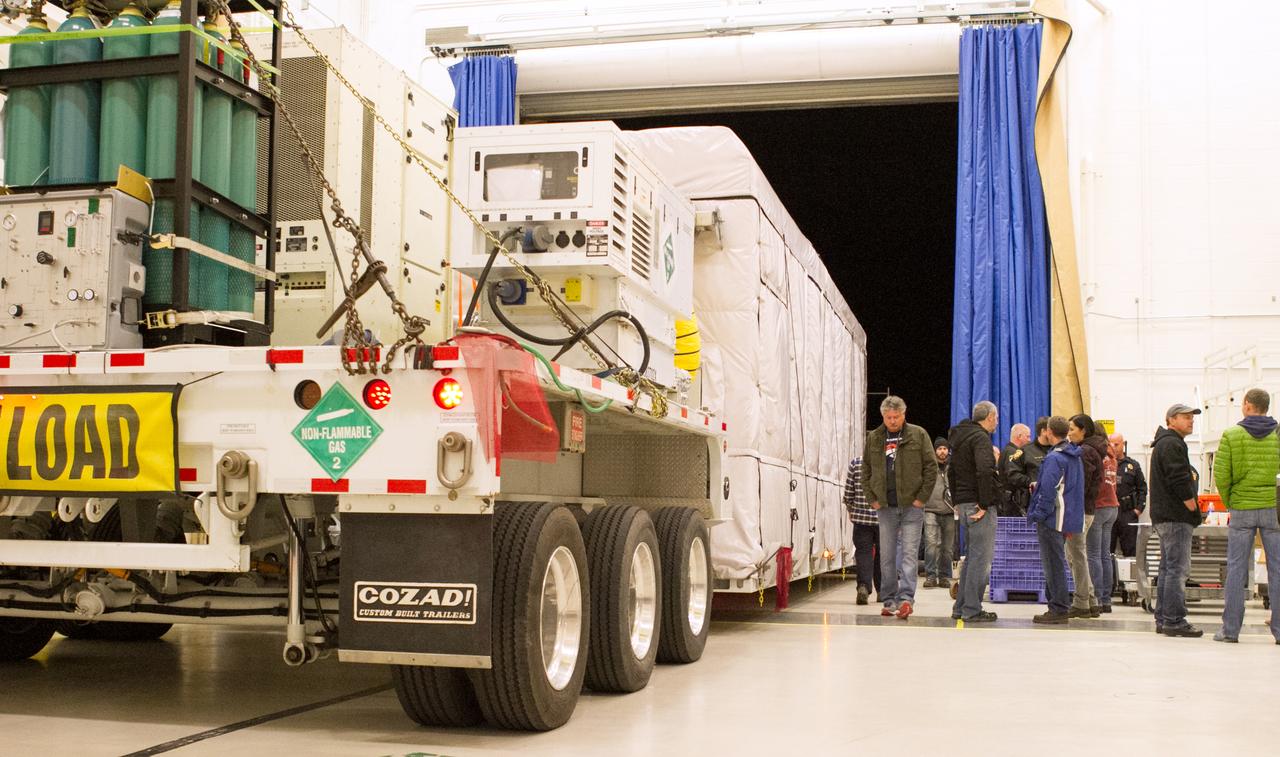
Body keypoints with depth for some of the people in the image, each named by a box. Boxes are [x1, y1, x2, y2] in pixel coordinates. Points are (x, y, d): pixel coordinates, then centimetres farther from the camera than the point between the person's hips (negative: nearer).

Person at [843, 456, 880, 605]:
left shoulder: (855, 463, -4)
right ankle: (882, 591, 23)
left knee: (863, 551, 1)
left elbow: (848, 492, 0)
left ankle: (863, 586, -20)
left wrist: (851, 510, 17)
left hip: (861, 516, 0)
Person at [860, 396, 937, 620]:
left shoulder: (918, 435, 1)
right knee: (887, 556, 7)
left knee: (909, 554, -8)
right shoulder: (873, 438, 8)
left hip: (911, 506, -3)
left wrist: (922, 497, -7)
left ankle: (906, 598, -12)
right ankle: (889, 601, 14)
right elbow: (866, 471, 14)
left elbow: (931, 467, 0)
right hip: (885, 507, 3)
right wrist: (872, 499, 4)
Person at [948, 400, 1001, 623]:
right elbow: (985, 471, -26)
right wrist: (985, 504, -22)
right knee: (981, 559, -5)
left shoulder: (959, 436, 18)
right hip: (978, 505, -9)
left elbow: (951, 471, 25)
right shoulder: (981, 437, -13)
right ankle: (972, 610, -3)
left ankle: (960, 607, 20)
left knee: (971, 556, 17)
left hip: (965, 504, 10)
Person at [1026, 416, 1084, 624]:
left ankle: (1058, 609, -1)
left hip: (1052, 519, -9)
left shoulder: (1054, 458, -17)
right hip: (1067, 519, 9)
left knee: (1053, 564, -3)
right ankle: (1061, 607, 21)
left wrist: (1038, 515, -12)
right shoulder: (1075, 457, 13)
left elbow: (1048, 491, -20)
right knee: (1057, 563, 16)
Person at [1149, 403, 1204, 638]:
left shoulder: (1165, 444, 22)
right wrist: (1194, 508, -13)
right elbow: (1179, 481, -20)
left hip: (1165, 517, 11)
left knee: (1167, 569, 13)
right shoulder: (1172, 444, -13)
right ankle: (1174, 620, -11)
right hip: (1176, 517, -11)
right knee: (1178, 568, -10)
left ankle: (1163, 619, 17)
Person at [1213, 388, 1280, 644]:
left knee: (1236, 569, 4)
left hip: (1241, 508, -1)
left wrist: (1229, 503, 6)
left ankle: (1230, 629, 5)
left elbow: (1220, 475, -7)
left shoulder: (1231, 435, -3)